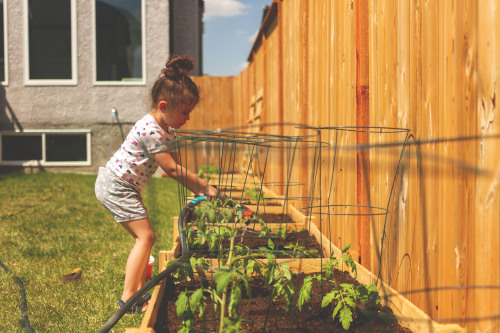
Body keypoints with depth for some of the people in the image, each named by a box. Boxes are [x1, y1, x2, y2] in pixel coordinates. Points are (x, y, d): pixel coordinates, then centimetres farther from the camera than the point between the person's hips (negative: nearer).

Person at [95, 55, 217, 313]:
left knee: (144, 237, 12)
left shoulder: (162, 128, 7)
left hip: (121, 186, 10)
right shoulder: (152, 130, -25)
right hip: (116, 187, -10)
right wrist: (203, 186, -15)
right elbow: (171, 169, -22)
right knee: (146, 236, -11)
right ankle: (128, 298, -9)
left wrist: (195, 188, 6)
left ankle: (140, 289, 18)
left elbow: (172, 165, 13)